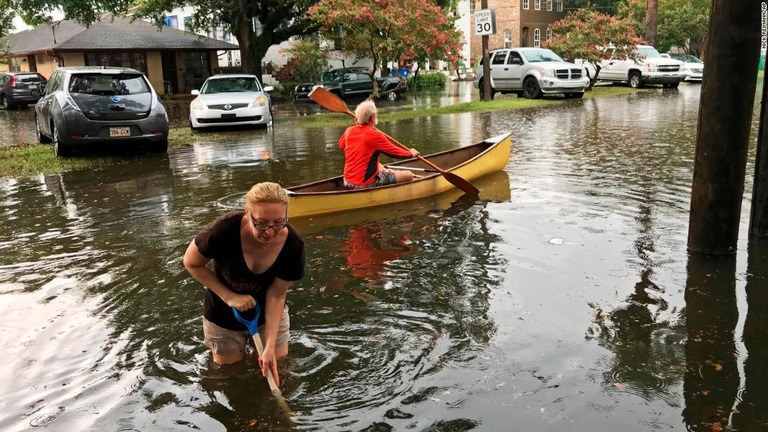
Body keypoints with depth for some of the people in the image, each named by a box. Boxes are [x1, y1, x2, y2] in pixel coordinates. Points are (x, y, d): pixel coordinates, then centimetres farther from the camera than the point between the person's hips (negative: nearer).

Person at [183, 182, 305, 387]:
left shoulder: (293, 244, -29)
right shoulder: (225, 229, -36)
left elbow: (276, 296, -20)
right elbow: (191, 263, -17)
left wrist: (270, 347, -27)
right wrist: (229, 297, -24)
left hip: (268, 314, 2)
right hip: (224, 318, -1)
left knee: (279, 371, 13)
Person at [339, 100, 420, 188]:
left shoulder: (349, 131, 0)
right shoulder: (375, 135, -18)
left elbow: (341, 144, 22)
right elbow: (395, 152, -8)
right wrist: (411, 153, 12)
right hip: (366, 185, -8)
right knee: (408, 175, -3)